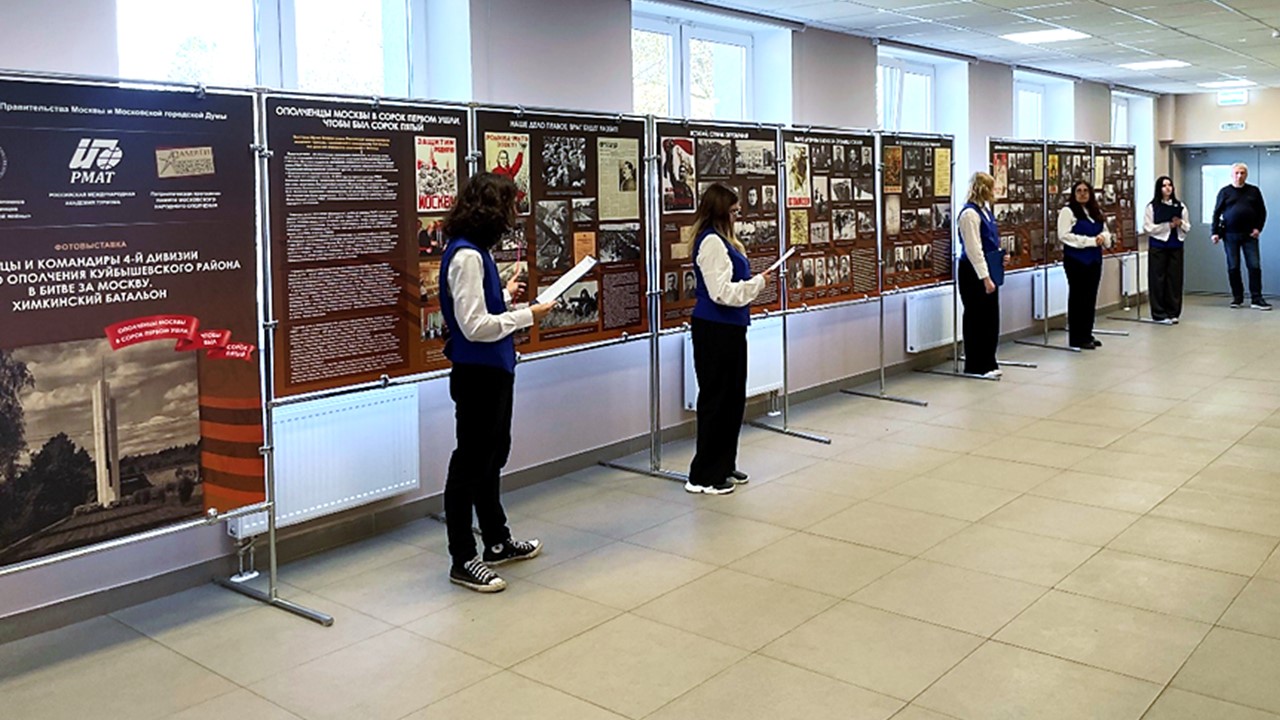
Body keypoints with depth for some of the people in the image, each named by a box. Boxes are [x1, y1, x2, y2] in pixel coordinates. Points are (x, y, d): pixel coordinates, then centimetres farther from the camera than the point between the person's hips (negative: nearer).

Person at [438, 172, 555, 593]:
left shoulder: (475, 252, 9)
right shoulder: (466, 256, -21)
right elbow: (475, 325, -25)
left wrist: (505, 295, 19)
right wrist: (528, 315, -18)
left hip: (492, 373, 10)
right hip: (477, 376, -10)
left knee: (491, 457, 21)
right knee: (471, 464, 1)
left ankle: (497, 542, 37)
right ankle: (463, 561, 13)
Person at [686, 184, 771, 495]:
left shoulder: (722, 240, 14)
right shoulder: (711, 242, -17)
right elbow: (723, 292, -23)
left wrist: (754, 282, 7)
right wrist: (758, 282, -11)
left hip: (728, 328, 10)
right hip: (715, 330, -10)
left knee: (733, 398, 16)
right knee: (716, 399, -2)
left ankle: (724, 466, 27)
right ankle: (703, 476, 7)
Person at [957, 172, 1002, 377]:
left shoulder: (985, 210, 11)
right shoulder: (970, 213, -16)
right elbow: (973, 249, -20)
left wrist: (1000, 255, 5)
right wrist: (985, 278, -21)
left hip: (988, 270, 9)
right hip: (974, 274, -9)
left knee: (991, 318, 13)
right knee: (977, 320, 0)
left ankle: (988, 364, 22)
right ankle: (975, 366, 11)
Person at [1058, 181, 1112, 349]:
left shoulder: (1096, 212, 17)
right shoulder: (1067, 211, -7)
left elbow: (1105, 231, 21)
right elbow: (1064, 235, -16)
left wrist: (1102, 237, -5)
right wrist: (1091, 241, -17)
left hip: (1094, 259, 7)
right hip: (1076, 260, -7)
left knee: (1091, 297, 10)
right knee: (1077, 297, -4)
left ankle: (1087, 334, 18)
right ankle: (1076, 338, 1)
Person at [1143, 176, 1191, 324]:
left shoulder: (1180, 206, 10)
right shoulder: (1152, 207, -2)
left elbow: (1187, 227, 12)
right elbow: (1147, 228, -8)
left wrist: (1180, 224, -10)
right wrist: (1168, 225, -13)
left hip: (1176, 246, 4)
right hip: (1158, 247, -4)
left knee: (1175, 279, 4)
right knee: (1158, 279, -2)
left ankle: (1173, 313, 13)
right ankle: (1159, 314, 4)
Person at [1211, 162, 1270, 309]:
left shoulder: (1254, 191, 8)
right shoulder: (1225, 192, 5)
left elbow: (1262, 211, 11)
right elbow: (1217, 213, 4)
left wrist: (1258, 228, -3)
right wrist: (1215, 232, -3)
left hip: (1249, 235, 0)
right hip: (1230, 235, 0)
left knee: (1254, 266, -5)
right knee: (1233, 268, 3)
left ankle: (1256, 299, -3)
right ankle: (1237, 297, 14)